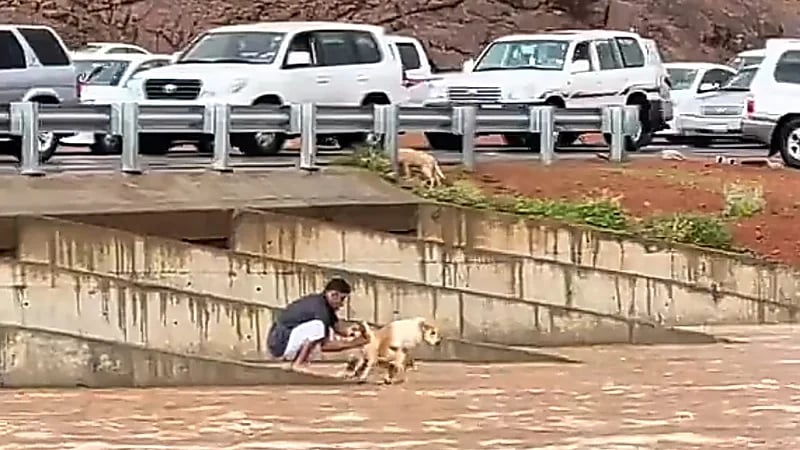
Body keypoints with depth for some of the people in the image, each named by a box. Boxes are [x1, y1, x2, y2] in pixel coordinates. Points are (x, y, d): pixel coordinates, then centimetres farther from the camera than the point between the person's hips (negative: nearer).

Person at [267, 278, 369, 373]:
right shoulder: (319, 307, -20)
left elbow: (338, 328, 20)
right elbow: (325, 345, -20)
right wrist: (352, 344, -13)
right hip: (279, 343, -10)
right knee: (317, 326, -26)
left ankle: (295, 361, 11)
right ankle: (298, 364, -16)